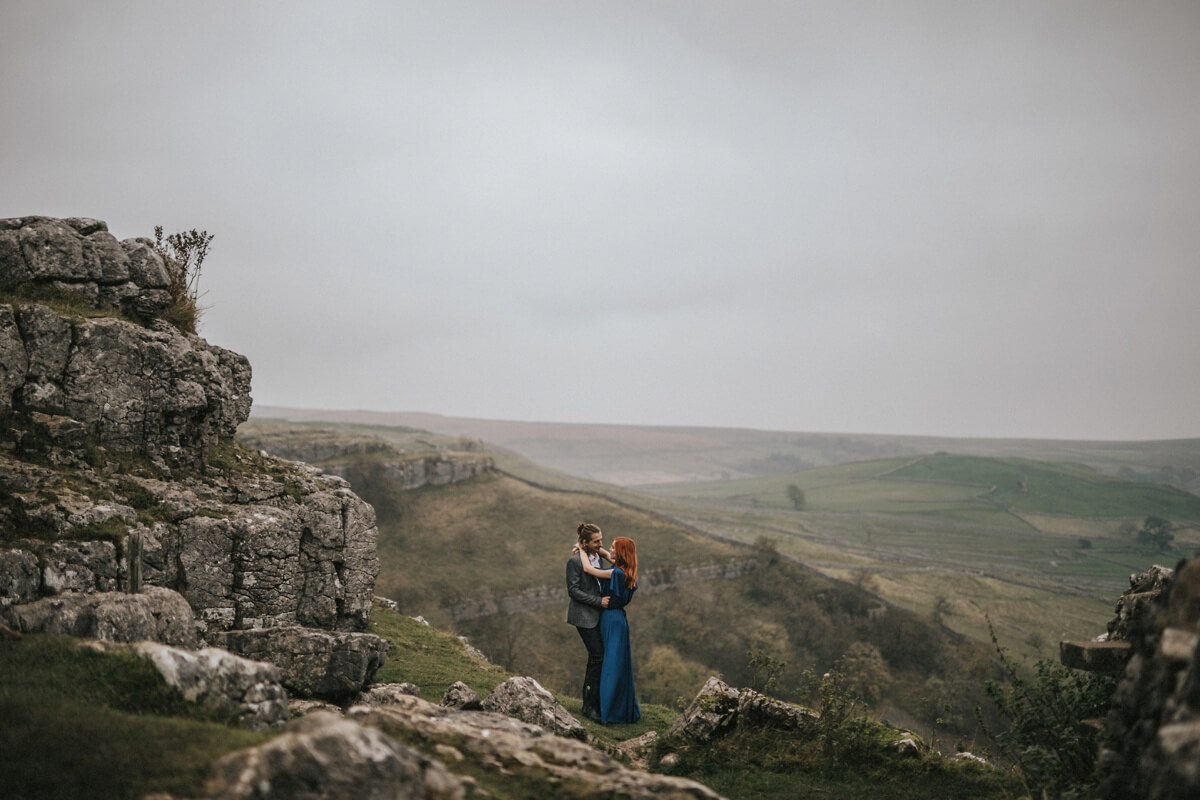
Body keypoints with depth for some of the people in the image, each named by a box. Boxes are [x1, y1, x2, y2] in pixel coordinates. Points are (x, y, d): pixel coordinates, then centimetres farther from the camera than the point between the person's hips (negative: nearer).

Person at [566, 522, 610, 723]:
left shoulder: (598, 557, 9)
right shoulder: (575, 561, -13)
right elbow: (573, 590, -15)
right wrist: (598, 601, -18)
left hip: (598, 615, 8)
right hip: (584, 615, -8)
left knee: (595, 657, 9)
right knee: (598, 656, -11)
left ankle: (590, 702, 17)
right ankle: (590, 706, -4)